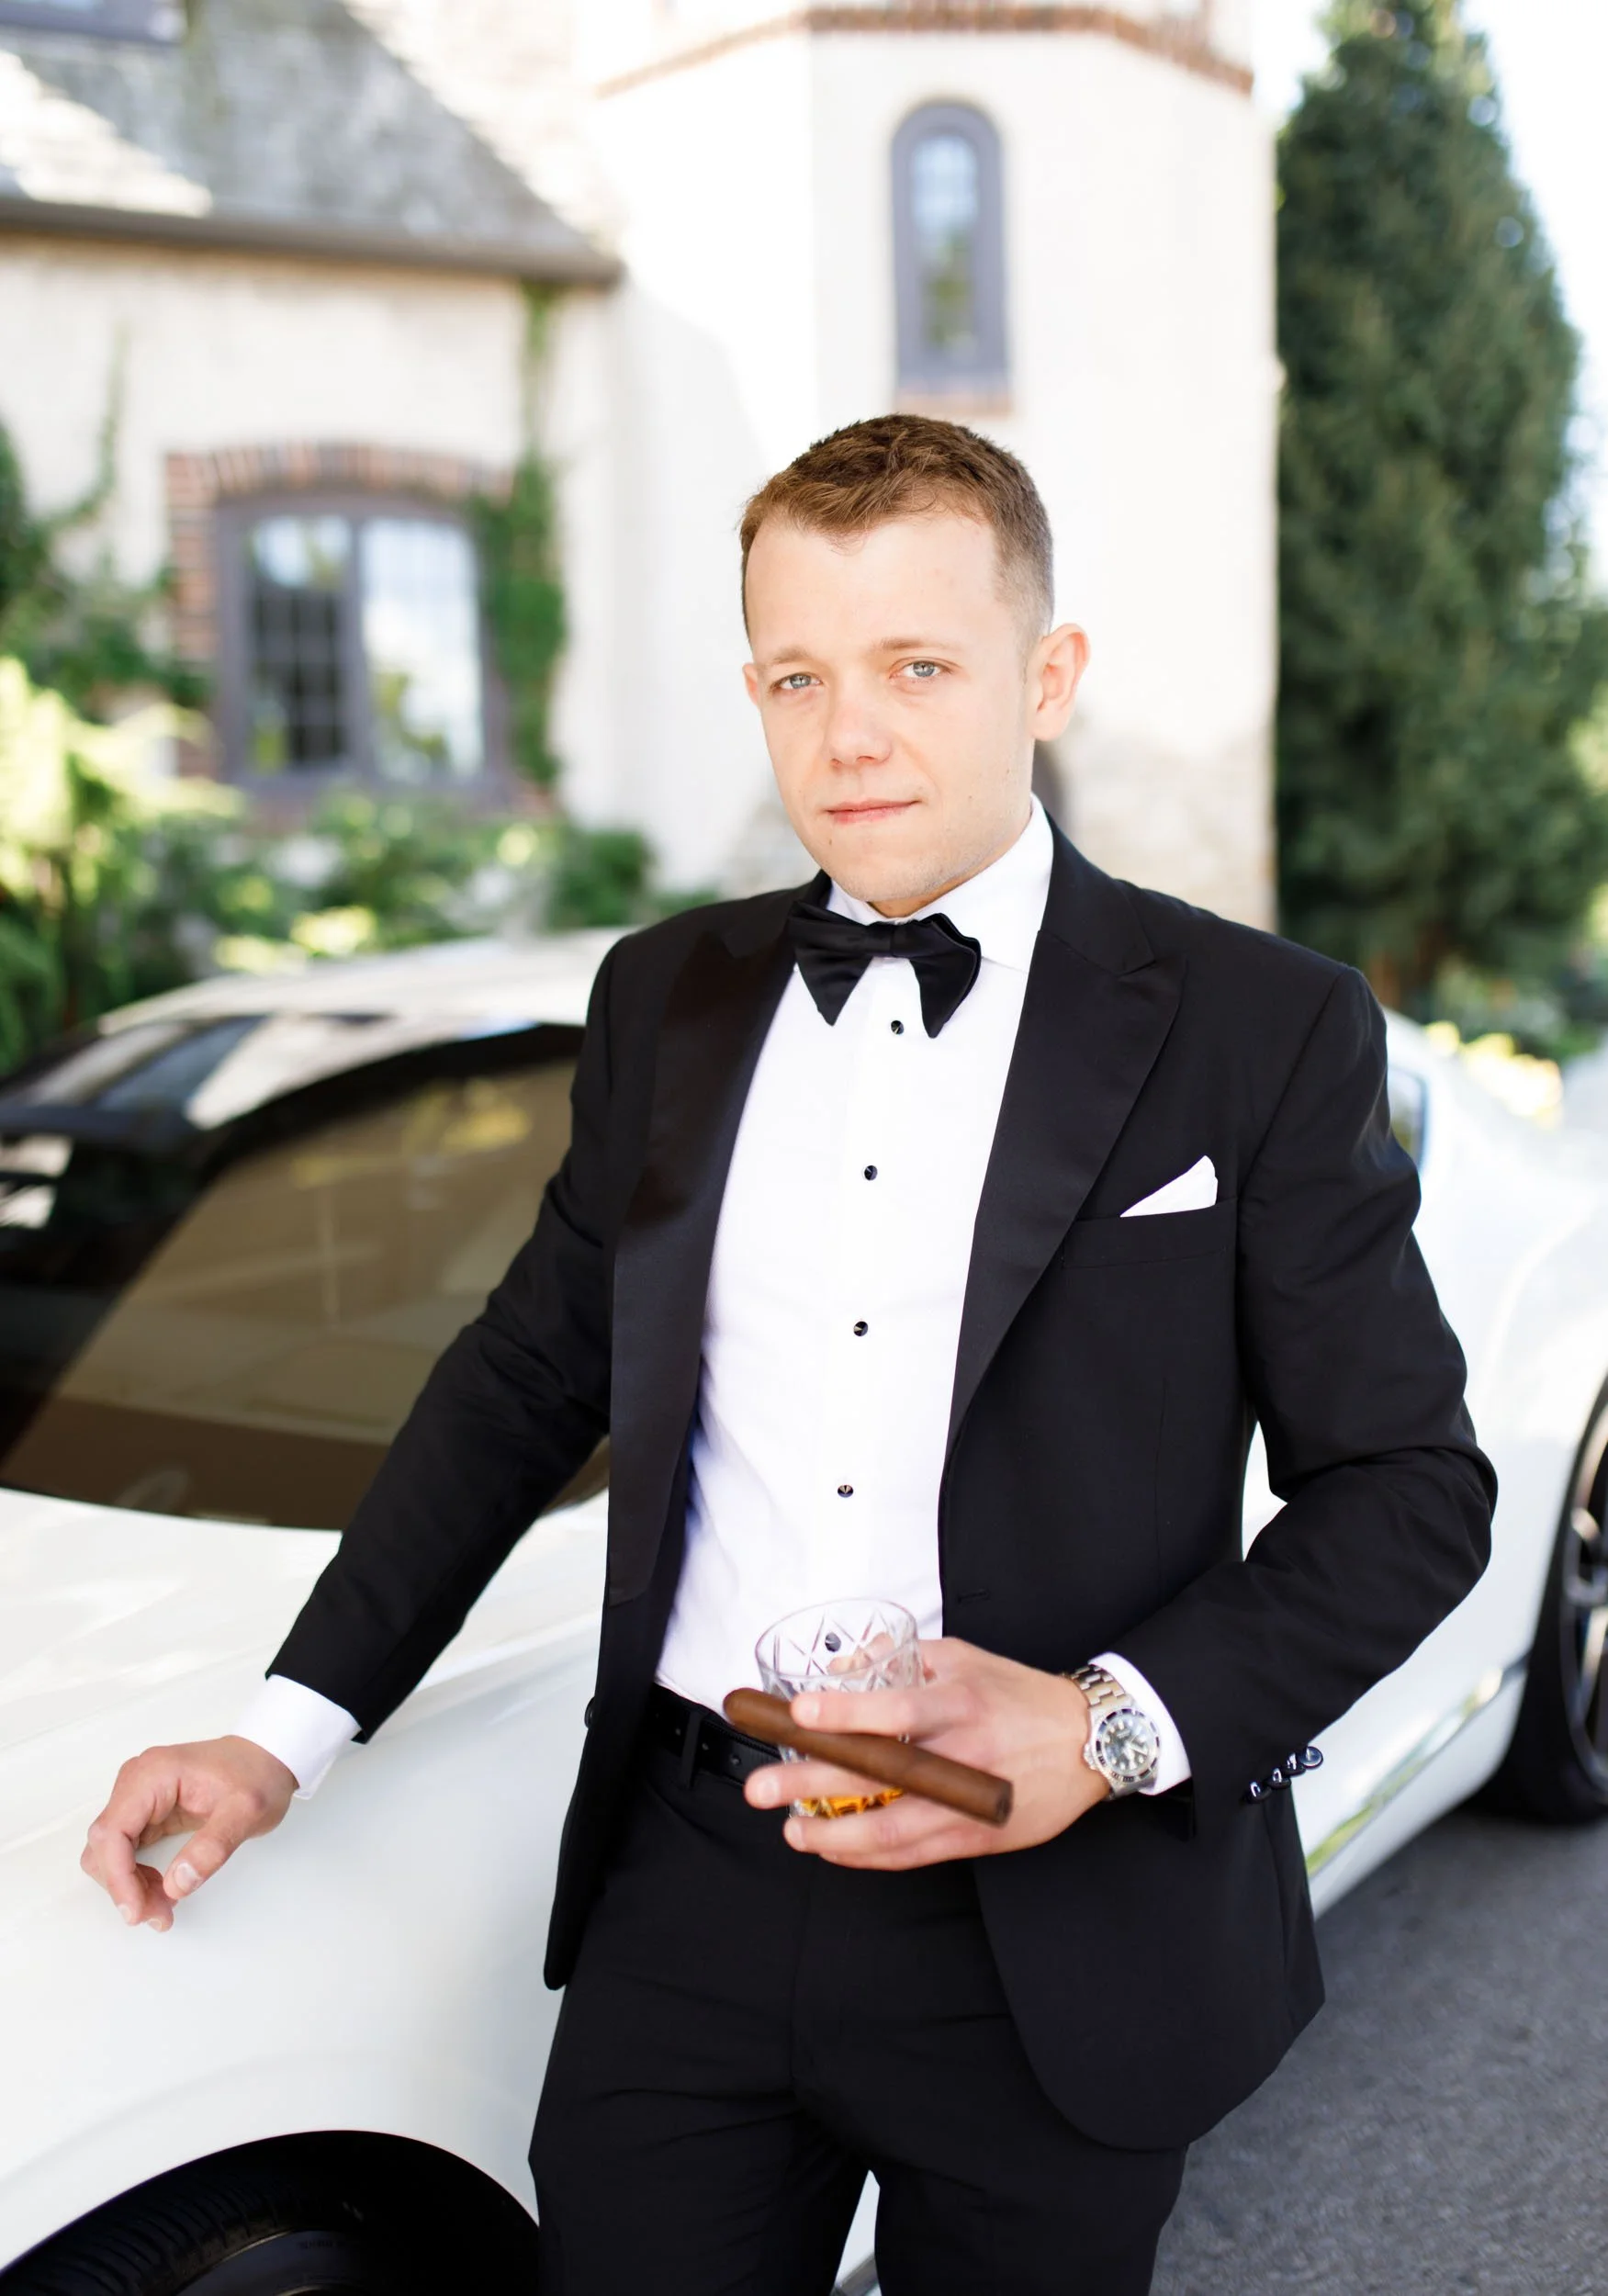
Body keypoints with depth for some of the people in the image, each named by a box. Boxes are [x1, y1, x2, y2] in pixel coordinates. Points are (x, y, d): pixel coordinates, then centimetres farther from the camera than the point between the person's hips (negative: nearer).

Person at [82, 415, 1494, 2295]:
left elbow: (1412, 1484, -5)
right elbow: (526, 1379, 12)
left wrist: (1115, 1727, -19)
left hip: (1058, 1943, -2)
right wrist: (286, 1730, 6)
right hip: (689, 1894, 3)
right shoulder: (665, 999, 6)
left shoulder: (1260, 1030, -6)